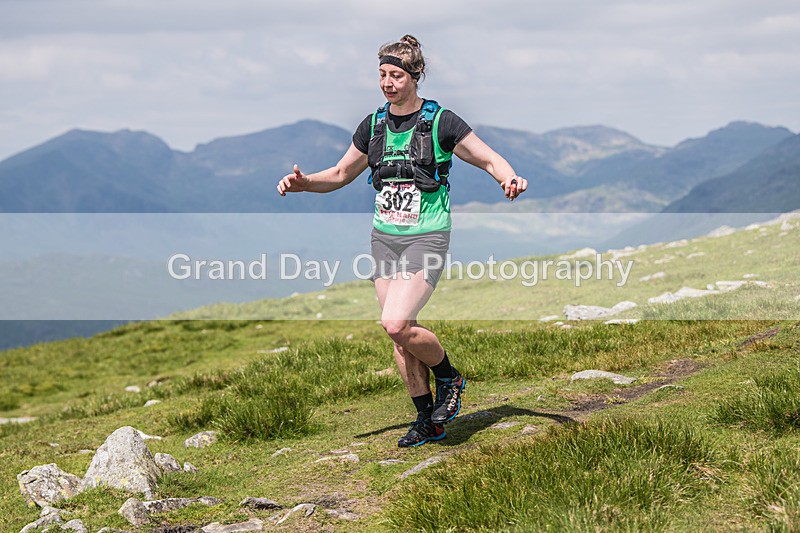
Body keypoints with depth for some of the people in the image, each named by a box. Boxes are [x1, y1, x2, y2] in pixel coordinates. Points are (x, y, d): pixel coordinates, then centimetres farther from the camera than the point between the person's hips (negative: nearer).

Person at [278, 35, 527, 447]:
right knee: (398, 334, 5)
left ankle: (449, 378, 6)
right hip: (384, 239, 6)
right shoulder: (373, 125, 8)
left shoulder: (440, 121, -7)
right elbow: (342, 174, 18)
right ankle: (428, 420, 18)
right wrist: (304, 183, 0)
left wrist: (509, 179, -23)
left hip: (426, 238, -6)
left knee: (396, 324, -21)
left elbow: (489, 159, -1)